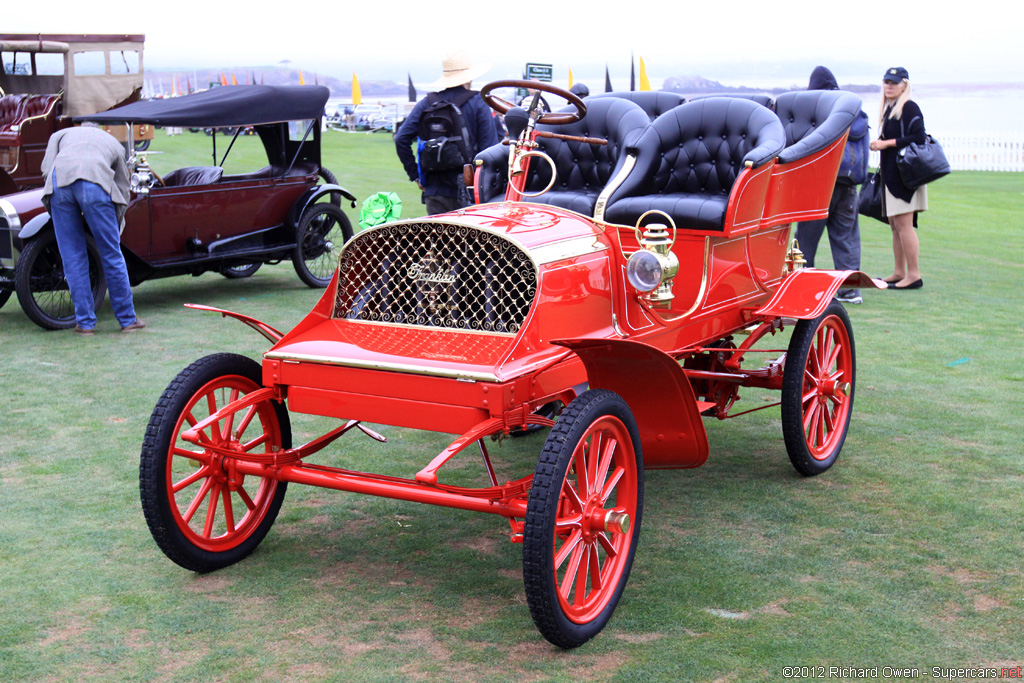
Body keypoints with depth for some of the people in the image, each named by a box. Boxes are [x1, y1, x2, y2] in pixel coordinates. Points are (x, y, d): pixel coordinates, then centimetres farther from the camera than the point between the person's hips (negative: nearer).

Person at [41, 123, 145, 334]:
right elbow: (123, 192, 30)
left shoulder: (61, 134, 35)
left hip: (59, 182, 1)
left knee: (72, 257, 8)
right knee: (111, 254, 8)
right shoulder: (114, 143, 35)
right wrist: (114, 230, 36)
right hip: (95, 183, -1)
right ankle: (128, 320, 15)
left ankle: (85, 322, 12)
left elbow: (47, 168, 16)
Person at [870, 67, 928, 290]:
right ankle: (899, 273, 17)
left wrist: (887, 143, -16)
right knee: (895, 225, 11)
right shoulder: (887, 109, 17)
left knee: (904, 224, -12)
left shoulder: (909, 107, -9)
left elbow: (918, 138, -18)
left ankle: (914, 275, -9)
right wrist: (879, 144, 10)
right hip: (891, 172, 9)